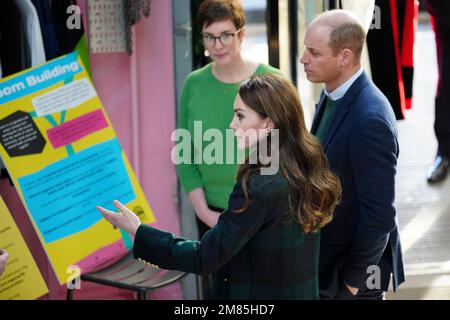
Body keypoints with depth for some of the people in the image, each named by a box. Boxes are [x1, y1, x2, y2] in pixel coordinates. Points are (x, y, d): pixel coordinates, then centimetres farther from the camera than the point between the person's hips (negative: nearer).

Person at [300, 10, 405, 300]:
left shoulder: (370, 120, -28)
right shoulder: (333, 95, 1)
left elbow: (379, 214, -24)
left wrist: (354, 277, -15)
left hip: (353, 266, -8)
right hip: (328, 257, 8)